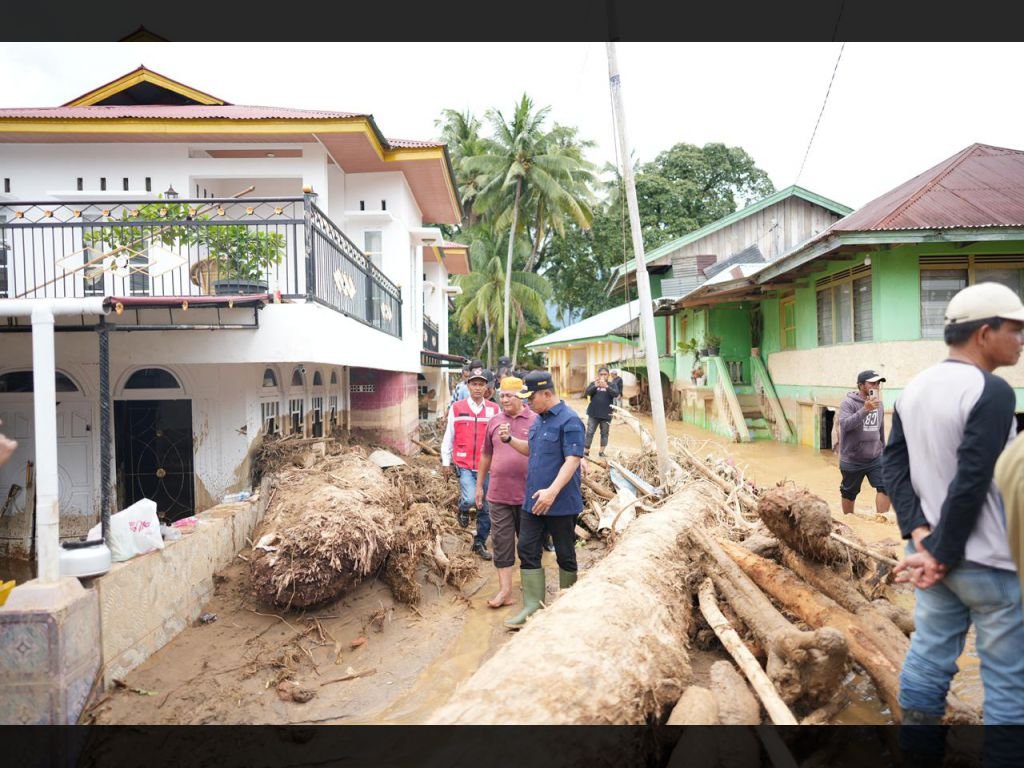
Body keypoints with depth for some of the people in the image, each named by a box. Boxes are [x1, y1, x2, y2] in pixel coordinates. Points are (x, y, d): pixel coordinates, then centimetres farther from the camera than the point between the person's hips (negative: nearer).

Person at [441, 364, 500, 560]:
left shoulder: (494, 410, 0)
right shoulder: (456, 408, -1)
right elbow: (448, 437, 5)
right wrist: (445, 463, 5)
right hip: (464, 465, -2)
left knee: (486, 508, 9)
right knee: (470, 499, -22)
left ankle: (480, 543, 28)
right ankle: (463, 508, 14)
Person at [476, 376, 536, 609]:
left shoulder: (535, 421, -6)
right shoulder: (494, 422, 5)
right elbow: (486, 455, 14)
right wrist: (479, 485, 14)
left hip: (527, 494, -2)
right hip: (498, 494, 3)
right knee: (501, 543, 5)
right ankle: (505, 590, 12)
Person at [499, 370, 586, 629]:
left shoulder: (569, 421, -16)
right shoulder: (538, 420, 10)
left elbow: (573, 460, -23)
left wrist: (553, 491, -33)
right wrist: (510, 439, 6)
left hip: (561, 503, -8)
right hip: (533, 500, 8)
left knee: (565, 554, 8)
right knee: (528, 551, 7)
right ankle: (532, 607, 16)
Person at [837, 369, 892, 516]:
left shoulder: (879, 403, 5)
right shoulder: (849, 403, -14)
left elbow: (881, 429, 17)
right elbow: (845, 424, -31)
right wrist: (865, 410, -39)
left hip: (876, 459, 5)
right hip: (852, 460, -4)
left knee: (885, 487, -9)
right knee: (849, 494, 11)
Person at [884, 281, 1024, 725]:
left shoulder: (914, 388, 6)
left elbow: (893, 465, 3)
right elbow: (970, 485, -22)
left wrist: (920, 534, -4)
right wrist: (940, 554, -15)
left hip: (932, 548, 7)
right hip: (987, 561, -7)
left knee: (929, 653, 16)